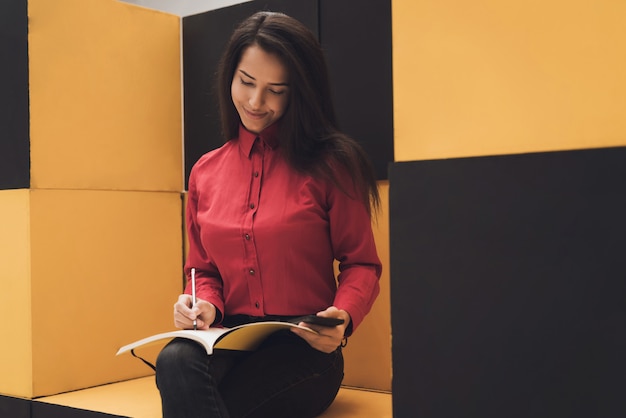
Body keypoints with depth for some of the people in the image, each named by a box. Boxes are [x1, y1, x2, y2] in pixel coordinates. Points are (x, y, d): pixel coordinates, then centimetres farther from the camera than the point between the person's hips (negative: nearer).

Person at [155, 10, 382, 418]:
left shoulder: (330, 165, -1)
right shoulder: (206, 172, 11)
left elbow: (361, 264, 3)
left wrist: (343, 316, -17)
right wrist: (204, 304, -4)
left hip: (303, 348, -4)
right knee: (176, 361, -31)